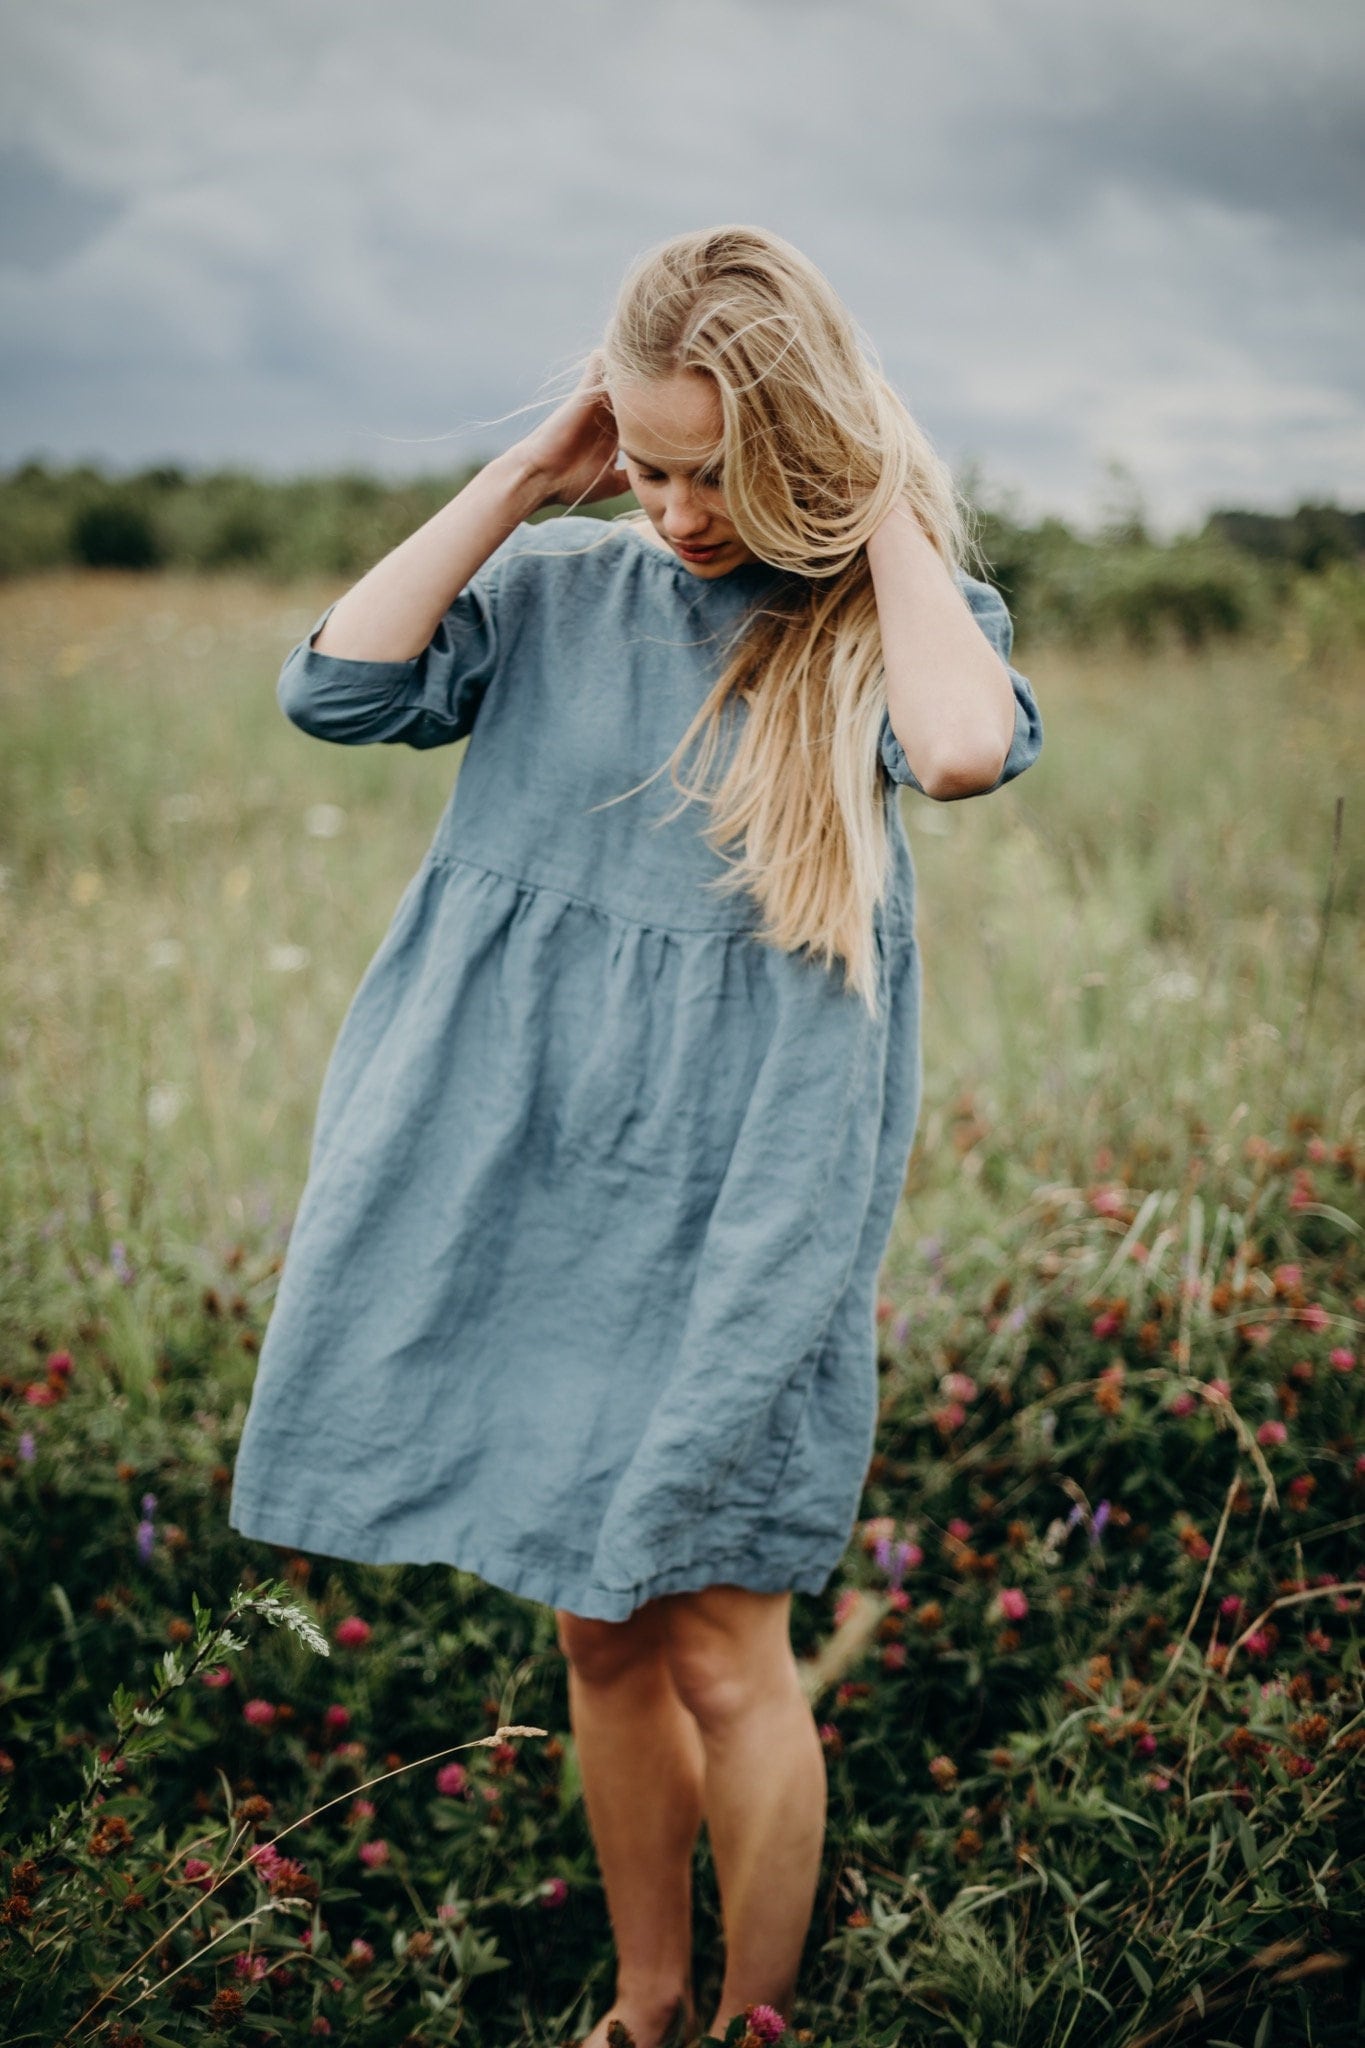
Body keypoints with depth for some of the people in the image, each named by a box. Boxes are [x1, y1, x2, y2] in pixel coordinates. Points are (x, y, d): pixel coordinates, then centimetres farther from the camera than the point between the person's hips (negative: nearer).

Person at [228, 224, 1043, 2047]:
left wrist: (886, 517, -10)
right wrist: (524, 477, -3)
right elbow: (337, 685, -7)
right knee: (598, 1631, 15)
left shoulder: (894, 614, 0)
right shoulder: (558, 586, 6)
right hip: (527, 1173, 3)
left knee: (719, 1647, 1)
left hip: (742, 1196, -3)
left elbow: (965, 750, -23)